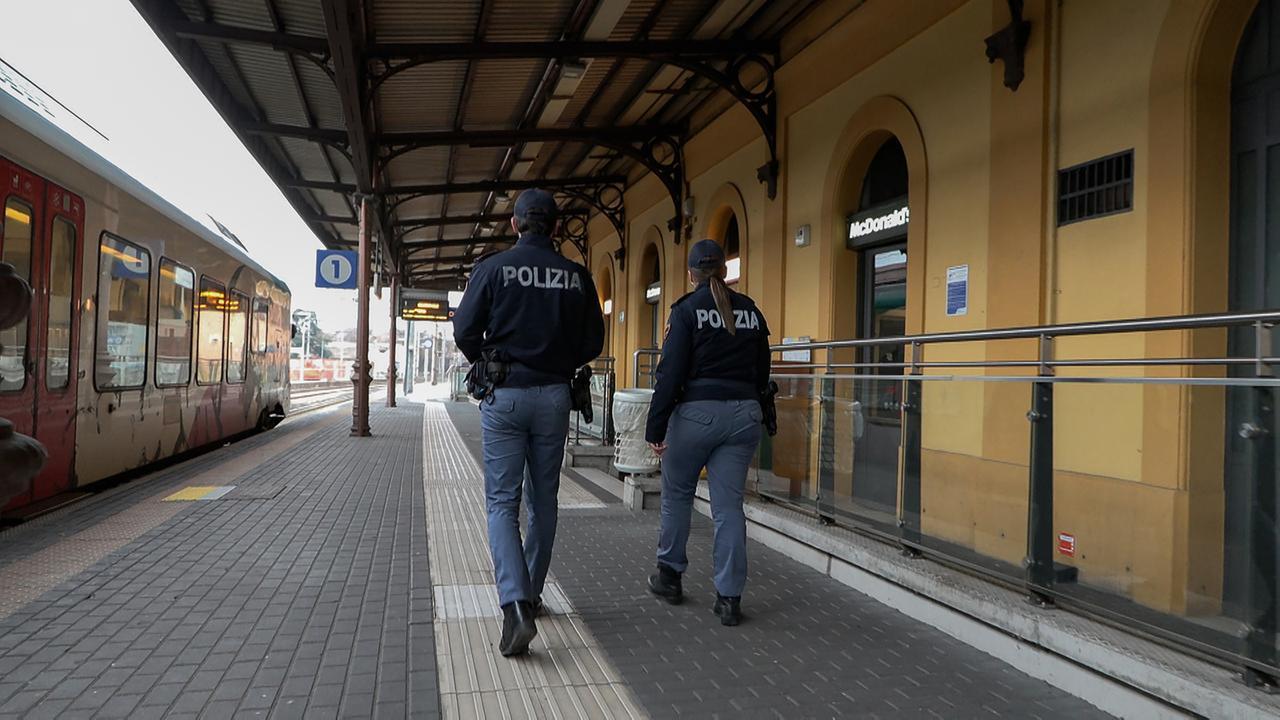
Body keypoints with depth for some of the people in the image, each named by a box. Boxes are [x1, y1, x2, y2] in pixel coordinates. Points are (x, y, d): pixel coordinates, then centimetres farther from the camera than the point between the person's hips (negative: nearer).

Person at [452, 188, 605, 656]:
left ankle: (516, 608, -14)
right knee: (544, 500, 15)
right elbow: (592, 342, 4)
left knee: (503, 503, 0)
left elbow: (464, 332, -6)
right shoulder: (576, 276, 1)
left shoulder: (493, 268, -5)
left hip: (504, 395, -2)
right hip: (554, 395, 2)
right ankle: (532, 594, 26)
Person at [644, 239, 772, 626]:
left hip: (698, 413, -4)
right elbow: (762, 373, 14)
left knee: (677, 494, 16)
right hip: (745, 415, 4)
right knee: (729, 505, 6)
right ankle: (730, 597, 7)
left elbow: (670, 373, -10)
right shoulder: (751, 310, 9)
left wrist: (655, 427, -6)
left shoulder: (688, 310, -5)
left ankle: (669, 575, 29)